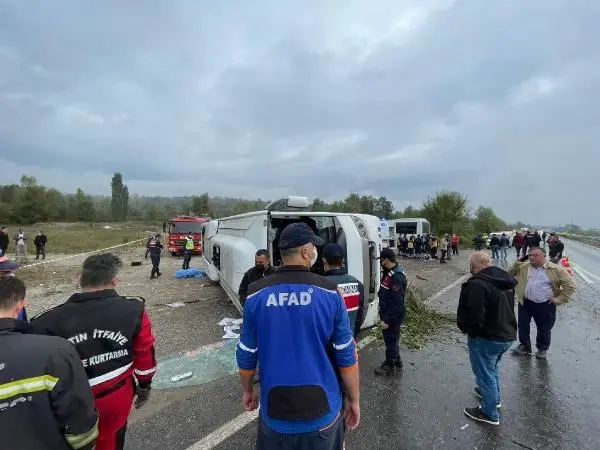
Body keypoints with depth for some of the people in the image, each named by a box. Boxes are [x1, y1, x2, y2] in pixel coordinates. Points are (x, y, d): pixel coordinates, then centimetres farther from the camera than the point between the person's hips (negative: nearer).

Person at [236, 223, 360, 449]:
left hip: (275, 412, 1)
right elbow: (347, 356, -9)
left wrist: (247, 390, 16)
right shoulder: (329, 292, -15)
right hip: (322, 412, 0)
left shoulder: (257, 294, -11)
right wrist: (354, 400, 6)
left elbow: (246, 356, -2)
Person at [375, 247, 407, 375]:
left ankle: (390, 366, 25)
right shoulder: (389, 272, 4)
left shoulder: (397, 277, -28)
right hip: (387, 312, 10)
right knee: (391, 338, 23)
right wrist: (383, 315, 19)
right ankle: (396, 361, 40)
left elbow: (396, 302, -28)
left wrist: (386, 319, -22)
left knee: (390, 339, 7)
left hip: (393, 316, -10)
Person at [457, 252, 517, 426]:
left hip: (486, 338, -9)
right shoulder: (506, 281, 1)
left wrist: (466, 328, -9)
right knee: (493, 367, 30)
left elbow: (475, 317, -29)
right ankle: (493, 396, 51)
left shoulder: (477, 284, -29)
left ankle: (489, 413, 27)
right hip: (508, 335, 9)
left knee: (485, 373, 11)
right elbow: (508, 308, 14)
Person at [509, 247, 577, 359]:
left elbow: (570, 286, -4)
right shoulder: (523, 266, 1)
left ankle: (542, 349, 37)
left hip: (545, 305, -2)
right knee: (523, 325, 14)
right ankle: (524, 346, 34)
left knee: (544, 329, 14)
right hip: (525, 303, 3)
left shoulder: (556, 269, -7)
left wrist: (559, 299, -8)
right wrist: (517, 263, -6)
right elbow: (510, 274, 6)